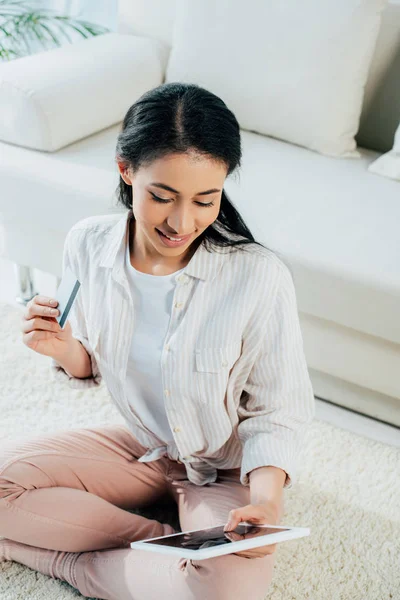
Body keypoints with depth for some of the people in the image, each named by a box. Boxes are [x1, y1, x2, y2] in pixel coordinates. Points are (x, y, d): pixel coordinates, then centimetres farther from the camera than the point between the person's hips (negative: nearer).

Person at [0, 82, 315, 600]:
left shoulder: (261, 278, -26)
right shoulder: (87, 245, -13)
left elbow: (279, 414, -14)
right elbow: (90, 367, 3)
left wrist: (266, 497, -32)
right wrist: (65, 349, -20)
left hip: (225, 470, -3)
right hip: (139, 445, 4)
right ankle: (166, 540, -7)